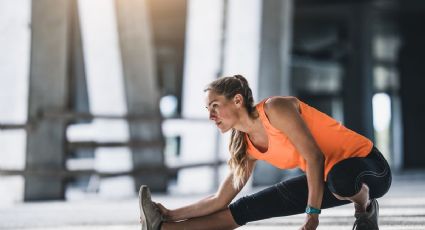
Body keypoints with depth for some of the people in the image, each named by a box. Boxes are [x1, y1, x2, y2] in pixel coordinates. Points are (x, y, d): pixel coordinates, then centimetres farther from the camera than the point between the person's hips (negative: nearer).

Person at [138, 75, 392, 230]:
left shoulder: (276, 109, -21)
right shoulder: (248, 146, 2)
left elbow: (314, 157, -24)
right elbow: (221, 200, 8)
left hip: (368, 166, -8)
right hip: (328, 178, 8)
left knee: (340, 178, -45)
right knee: (253, 206, 3)